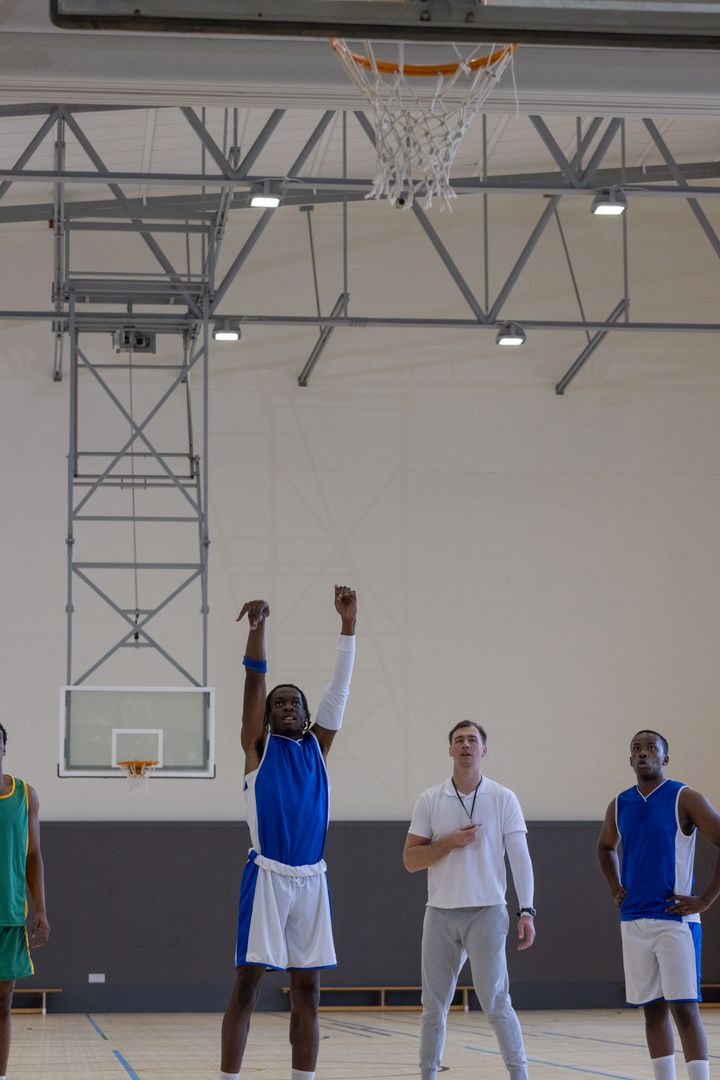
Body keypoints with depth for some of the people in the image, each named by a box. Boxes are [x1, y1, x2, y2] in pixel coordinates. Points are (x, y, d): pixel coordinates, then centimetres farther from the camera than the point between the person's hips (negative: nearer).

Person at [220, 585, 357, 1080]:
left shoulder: (317, 747, 14)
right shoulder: (259, 746, 5)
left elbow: (340, 688, 7)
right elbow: (255, 682, -7)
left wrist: (349, 625, -2)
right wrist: (258, 627, -21)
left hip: (312, 878, 4)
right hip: (268, 875, -4)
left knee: (307, 990, 6)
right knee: (248, 984, -6)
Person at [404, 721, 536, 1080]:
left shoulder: (503, 799, 2)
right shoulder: (429, 800, 6)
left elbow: (519, 858, -2)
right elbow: (410, 860, 4)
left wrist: (526, 911, -10)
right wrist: (450, 842, -11)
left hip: (486, 912, -2)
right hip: (440, 914, 2)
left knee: (495, 1003, -8)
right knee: (434, 1005, 6)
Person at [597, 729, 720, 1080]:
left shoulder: (684, 799, -6)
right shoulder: (619, 806, 10)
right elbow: (605, 848, 30)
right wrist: (615, 888, 14)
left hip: (675, 918, -5)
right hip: (633, 920, 5)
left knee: (684, 1008, -9)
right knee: (653, 1009, 7)